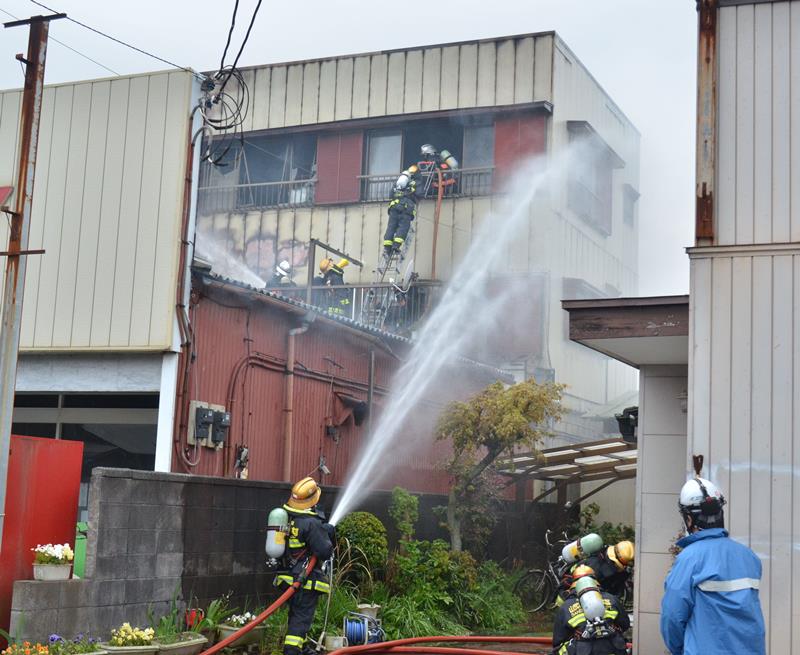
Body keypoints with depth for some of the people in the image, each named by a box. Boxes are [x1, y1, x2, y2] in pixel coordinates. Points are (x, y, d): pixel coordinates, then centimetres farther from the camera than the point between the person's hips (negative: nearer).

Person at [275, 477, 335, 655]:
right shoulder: (311, 523, -22)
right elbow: (325, 552, -22)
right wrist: (328, 536, -2)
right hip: (306, 580, -8)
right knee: (302, 618, -4)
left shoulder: (287, 516, 4)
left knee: (295, 613, 22)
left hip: (288, 578, 8)